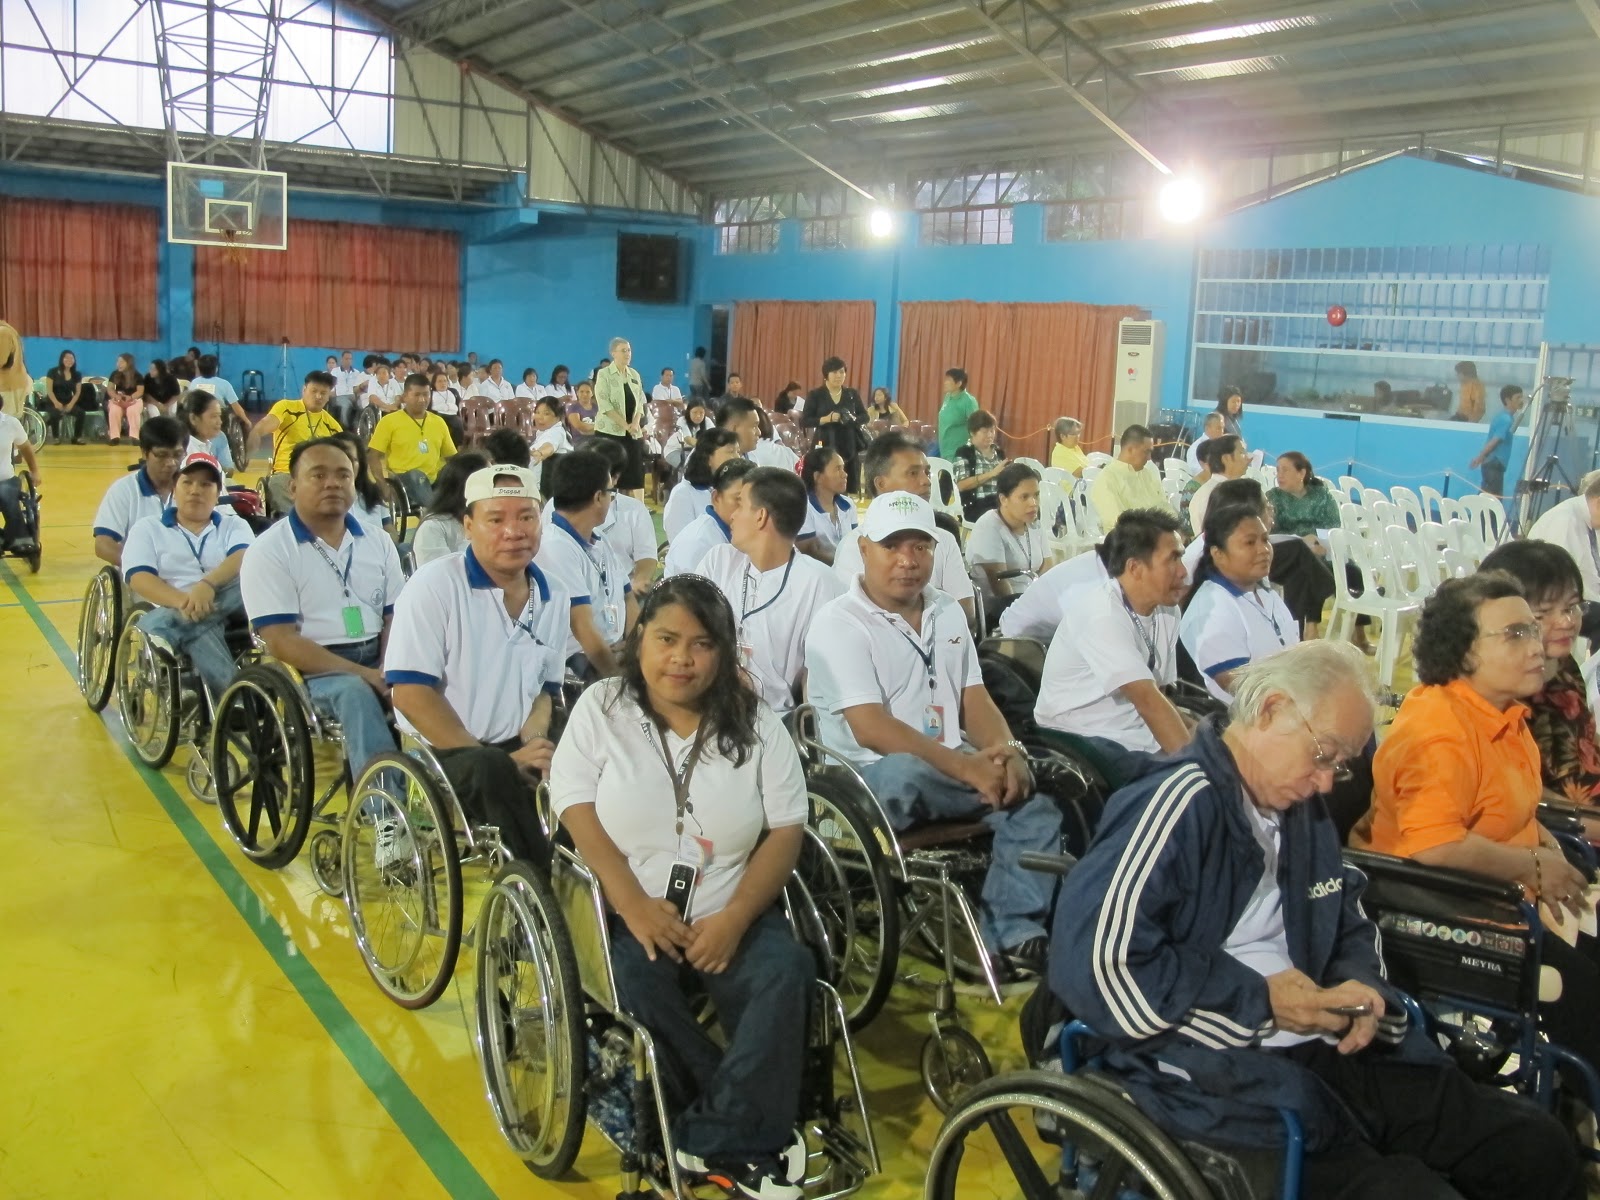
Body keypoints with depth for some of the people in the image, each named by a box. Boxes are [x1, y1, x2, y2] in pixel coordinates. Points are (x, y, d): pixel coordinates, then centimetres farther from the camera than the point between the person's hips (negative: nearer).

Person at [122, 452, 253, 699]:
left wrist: (208, 584, -26)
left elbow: (244, 560, -2)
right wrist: (183, 602, -22)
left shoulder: (234, 525, 23)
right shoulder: (147, 528, 20)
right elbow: (139, 578, 0)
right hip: (177, 612, -1)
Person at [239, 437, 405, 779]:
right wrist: (362, 673, -20)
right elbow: (281, 642, -11)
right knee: (355, 692, -35)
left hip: (376, 661, 4)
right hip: (311, 669, -4)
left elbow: (395, 619, 7)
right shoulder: (268, 552, -2)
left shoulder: (378, 543, 13)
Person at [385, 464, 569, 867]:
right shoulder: (434, 585, -9)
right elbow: (411, 694, -15)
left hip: (516, 750, 5)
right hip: (439, 752, -5)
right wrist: (499, 761, -19)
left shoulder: (555, 598, 7)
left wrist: (535, 741, -4)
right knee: (491, 772, -36)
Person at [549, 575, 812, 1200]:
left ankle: (718, 1140, -17)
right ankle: (751, 1127, -15)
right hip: (627, 914, -1)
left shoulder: (756, 724, 5)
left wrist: (734, 919, -15)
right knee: (636, 984, -31)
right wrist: (634, 904, -18)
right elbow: (576, 810, -6)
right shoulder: (601, 708, 3)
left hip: (731, 916, 1)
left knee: (786, 971, -27)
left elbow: (786, 831, 0)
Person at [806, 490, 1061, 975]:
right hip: (872, 778, -6)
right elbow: (871, 729, -18)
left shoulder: (947, 613, 15)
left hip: (953, 770, 7)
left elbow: (974, 699, 11)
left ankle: (1012, 934, -10)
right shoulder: (838, 622, -8)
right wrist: (969, 767, -25)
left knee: (1033, 796, -17)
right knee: (906, 773, -39)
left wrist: (1006, 751, -13)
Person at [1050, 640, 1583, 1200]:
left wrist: (1359, 986, 4)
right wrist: (1260, 1000, -15)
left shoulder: (1304, 813, 14)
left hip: (1315, 1051, 9)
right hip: (1210, 1072, -8)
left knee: (1541, 1148, 2)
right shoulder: (1180, 803, -14)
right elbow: (1092, 962, -24)